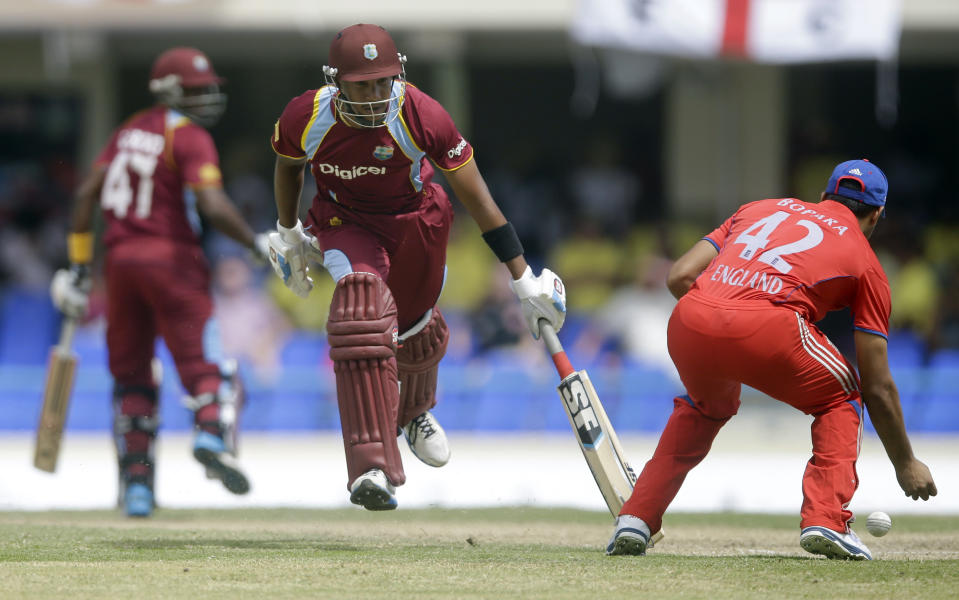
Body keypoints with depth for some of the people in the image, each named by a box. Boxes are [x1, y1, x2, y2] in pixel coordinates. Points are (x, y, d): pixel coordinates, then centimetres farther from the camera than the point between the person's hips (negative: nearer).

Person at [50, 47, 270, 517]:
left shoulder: (130, 130, 15)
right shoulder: (191, 137, -6)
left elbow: (87, 194, 13)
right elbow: (212, 205, -20)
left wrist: (80, 265, 15)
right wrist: (257, 244, -10)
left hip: (120, 260, 6)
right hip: (171, 258, -6)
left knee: (131, 376, 14)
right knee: (206, 364, -8)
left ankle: (136, 480, 10)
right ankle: (212, 432, -38)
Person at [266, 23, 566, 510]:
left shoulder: (421, 117, -31)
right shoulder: (306, 118, -25)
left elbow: (476, 197, -23)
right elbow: (288, 165, 1)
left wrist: (524, 279, -22)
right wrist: (288, 233, 15)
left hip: (415, 221, 1)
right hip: (345, 221, -1)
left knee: (413, 330, 15)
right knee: (364, 312, -28)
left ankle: (415, 410, 56)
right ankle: (373, 466, -33)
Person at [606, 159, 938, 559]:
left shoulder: (762, 208, 32)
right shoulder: (864, 259, 23)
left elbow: (680, 277, 20)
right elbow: (877, 387, 21)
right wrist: (905, 464, 31)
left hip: (689, 322, 4)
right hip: (766, 327, -4)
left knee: (705, 406, 36)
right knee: (841, 398, 24)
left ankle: (635, 520, 25)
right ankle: (826, 521, 5)